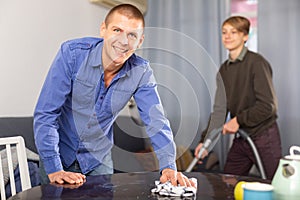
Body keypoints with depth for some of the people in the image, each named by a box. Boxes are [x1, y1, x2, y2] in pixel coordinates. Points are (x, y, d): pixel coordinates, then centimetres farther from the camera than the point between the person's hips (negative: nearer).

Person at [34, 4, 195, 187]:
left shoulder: (141, 72, -15)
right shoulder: (72, 53, -22)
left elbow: (156, 122, -14)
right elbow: (46, 113, -23)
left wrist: (168, 166, -29)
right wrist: (53, 170, -28)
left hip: (98, 158, 2)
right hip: (59, 152, -2)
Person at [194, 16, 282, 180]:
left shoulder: (257, 62, -12)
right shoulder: (224, 70, 9)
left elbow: (268, 105, -17)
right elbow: (219, 109, 6)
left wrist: (238, 120, -15)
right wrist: (205, 140, -3)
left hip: (264, 137, -6)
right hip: (240, 139, 7)